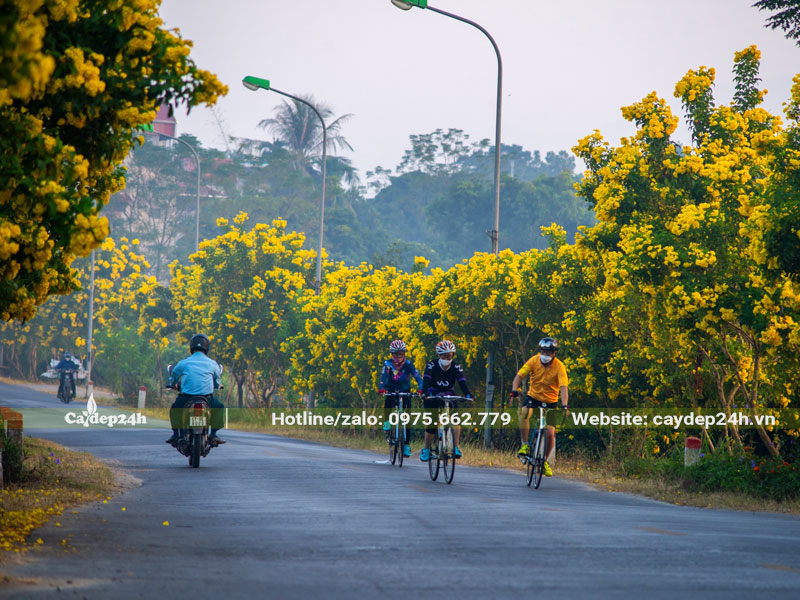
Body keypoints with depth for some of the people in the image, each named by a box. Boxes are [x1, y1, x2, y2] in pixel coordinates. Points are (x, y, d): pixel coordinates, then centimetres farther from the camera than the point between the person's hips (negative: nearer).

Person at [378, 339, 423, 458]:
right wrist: (381, 389, -53)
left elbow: (417, 377, -28)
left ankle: (406, 445, -4)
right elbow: (383, 377, -33)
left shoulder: (408, 364, -18)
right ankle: (386, 423, -12)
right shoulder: (388, 364, -18)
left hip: (404, 391, 1)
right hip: (391, 390, -1)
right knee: (388, 401, -36)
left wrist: (421, 390, -47)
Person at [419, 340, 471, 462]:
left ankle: (456, 448, -22)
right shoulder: (432, 365, -17)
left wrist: (468, 395, -43)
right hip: (432, 396, -1)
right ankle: (426, 449, 7)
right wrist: (425, 394, -50)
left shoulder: (456, 367, -12)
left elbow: (462, 382, -25)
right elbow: (426, 380, -30)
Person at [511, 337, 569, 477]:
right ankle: (525, 445, -19)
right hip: (533, 397, 0)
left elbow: (564, 387, -25)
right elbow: (519, 376, -12)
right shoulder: (534, 360, -10)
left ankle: (545, 461, 17)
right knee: (524, 412, -34)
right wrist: (514, 390, -31)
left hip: (550, 402, 0)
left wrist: (564, 405, -40)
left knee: (550, 433, -9)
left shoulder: (559, 366, -17)